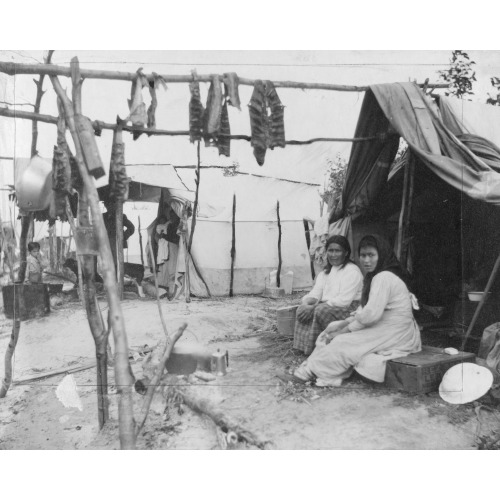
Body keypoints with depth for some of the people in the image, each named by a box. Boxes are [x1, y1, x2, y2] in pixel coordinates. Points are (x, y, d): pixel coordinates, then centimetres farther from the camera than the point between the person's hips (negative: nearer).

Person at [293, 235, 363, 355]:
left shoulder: (352, 271, -9)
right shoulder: (325, 272, 17)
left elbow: (344, 300, -19)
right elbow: (315, 293, 8)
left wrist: (313, 307, -23)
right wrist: (307, 302, -18)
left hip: (349, 310, -7)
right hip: (328, 307, 7)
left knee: (321, 310, -32)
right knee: (302, 309, -14)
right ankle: (305, 347, -13)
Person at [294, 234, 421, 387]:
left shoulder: (384, 277, -20)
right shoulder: (375, 276, 12)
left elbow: (371, 314, -25)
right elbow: (364, 310, 12)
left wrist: (345, 330, -14)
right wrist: (343, 324, -1)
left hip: (396, 334, -10)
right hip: (383, 327, 10)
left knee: (343, 342, -17)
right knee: (333, 328, 4)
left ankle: (311, 371, -2)